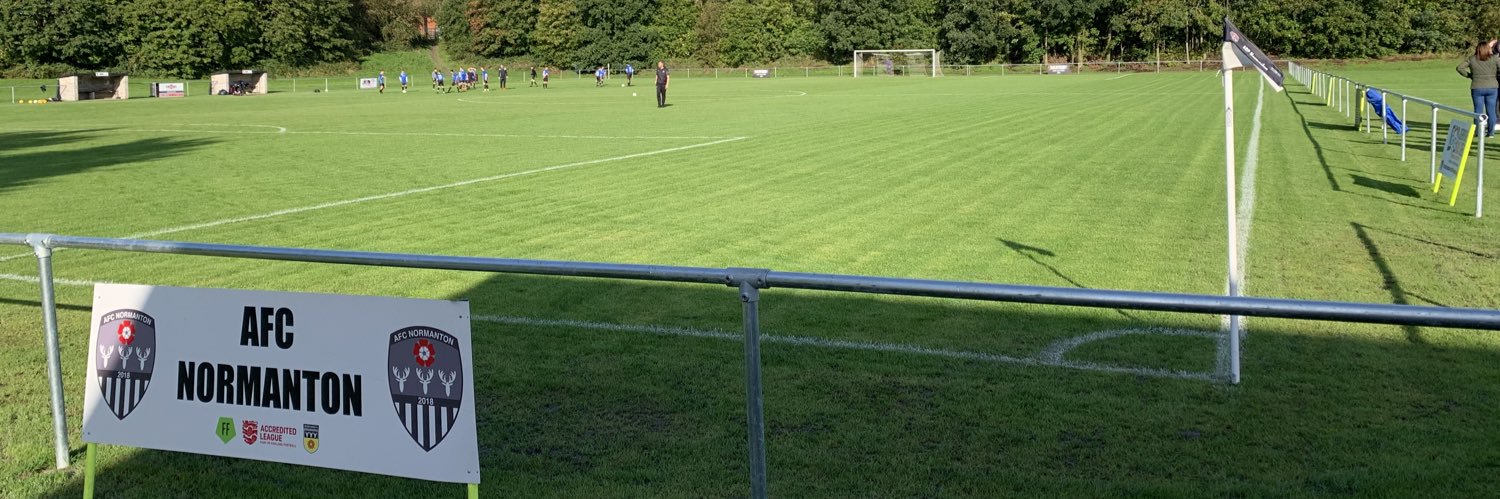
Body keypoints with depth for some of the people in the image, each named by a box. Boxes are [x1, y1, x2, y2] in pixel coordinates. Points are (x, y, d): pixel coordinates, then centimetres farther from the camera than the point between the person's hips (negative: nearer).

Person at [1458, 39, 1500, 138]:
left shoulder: (1472, 59, -2)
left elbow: (1460, 68, -3)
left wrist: (1469, 75, 5)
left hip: (1477, 88, 0)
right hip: (1492, 88, 0)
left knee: (1478, 110, 5)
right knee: (1491, 110, 6)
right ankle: (1491, 132, 8)